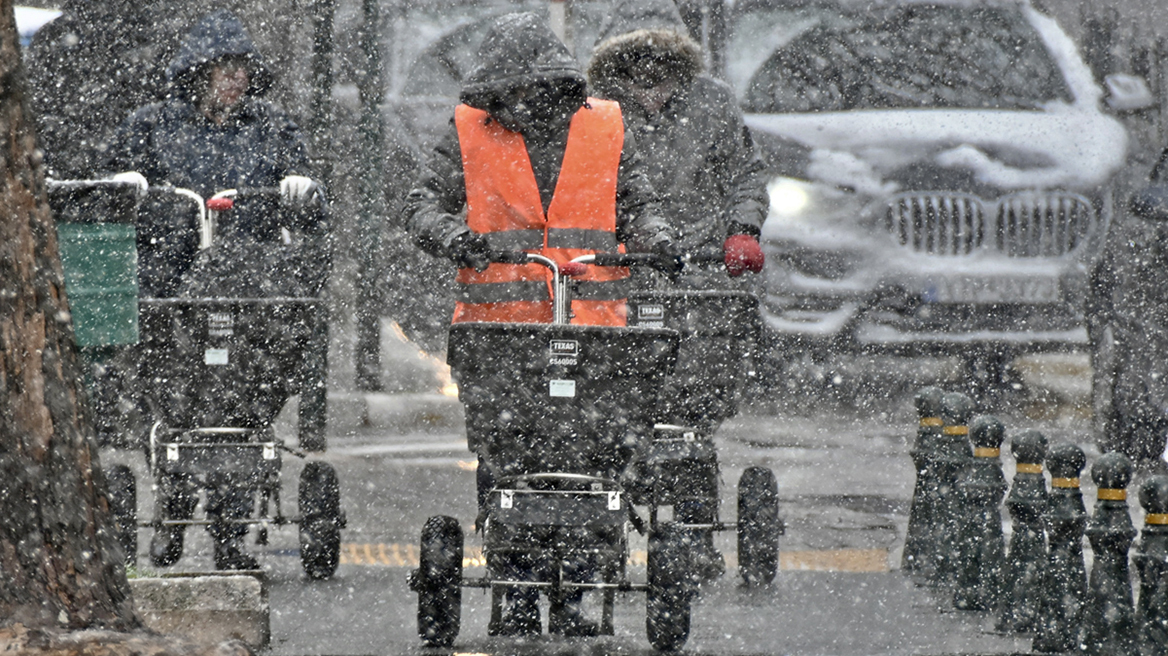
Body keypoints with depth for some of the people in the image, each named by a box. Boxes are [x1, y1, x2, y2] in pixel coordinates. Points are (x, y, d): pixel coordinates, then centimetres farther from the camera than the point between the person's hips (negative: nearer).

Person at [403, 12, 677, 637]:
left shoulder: (606, 128, 10)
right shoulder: (472, 131, 8)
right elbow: (423, 202, 9)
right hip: (497, 326, 0)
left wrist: (654, 237, 0)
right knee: (501, 464, -5)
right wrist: (451, 236, -10)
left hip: (590, 325, 0)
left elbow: (635, 203, 20)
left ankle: (570, 597, 1)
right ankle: (519, 595, 4)